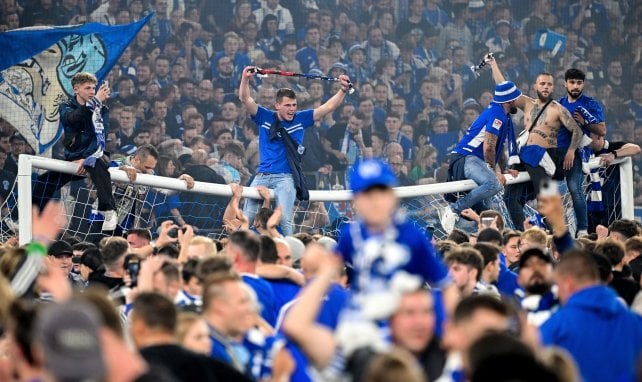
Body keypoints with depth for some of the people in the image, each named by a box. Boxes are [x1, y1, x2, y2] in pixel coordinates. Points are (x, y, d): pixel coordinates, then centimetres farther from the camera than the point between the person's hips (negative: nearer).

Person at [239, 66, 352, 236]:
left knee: (284, 220, -14)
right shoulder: (264, 118, 5)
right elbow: (245, 99, -4)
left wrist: (343, 90, -10)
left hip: (286, 177, -1)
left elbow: (328, 107, 3)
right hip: (262, 175, 1)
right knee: (247, 217, -1)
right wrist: (245, 78, -21)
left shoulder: (301, 119, 6)